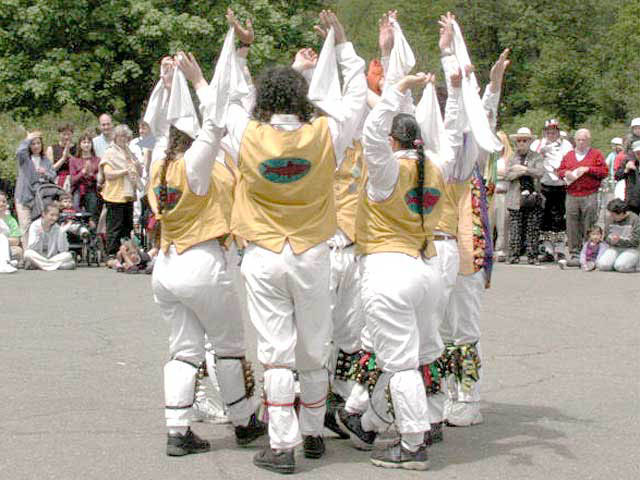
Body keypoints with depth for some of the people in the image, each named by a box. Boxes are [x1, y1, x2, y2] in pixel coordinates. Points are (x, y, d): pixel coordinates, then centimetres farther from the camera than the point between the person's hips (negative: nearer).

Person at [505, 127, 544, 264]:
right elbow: (507, 175, 2)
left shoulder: (536, 157, 9)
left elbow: (540, 172, -8)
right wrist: (522, 171, -10)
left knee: (533, 229, -1)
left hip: (533, 198, -1)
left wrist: (523, 169, -8)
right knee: (515, 229, -3)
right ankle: (514, 255, 0)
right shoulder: (512, 158, 15)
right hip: (516, 199, 1)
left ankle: (532, 256, 2)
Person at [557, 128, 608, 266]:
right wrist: (566, 173, -3)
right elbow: (560, 171, 19)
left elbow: (604, 171, 0)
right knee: (573, 226, 1)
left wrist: (588, 169, -10)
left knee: (589, 227, -3)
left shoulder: (596, 154, 8)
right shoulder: (569, 155, 19)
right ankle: (574, 254, 6)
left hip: (590, 196, -3)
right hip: (572, 196, 3)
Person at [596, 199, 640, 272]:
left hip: (630, 249, -4)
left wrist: (620, 240, -22)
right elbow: (606, 237, 8)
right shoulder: (610, 219, 4)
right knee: (602, 265, -23)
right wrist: (611, 240, -15)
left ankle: (633, 266, 2)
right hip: (614, 248, 4)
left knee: (621, 267, -31)